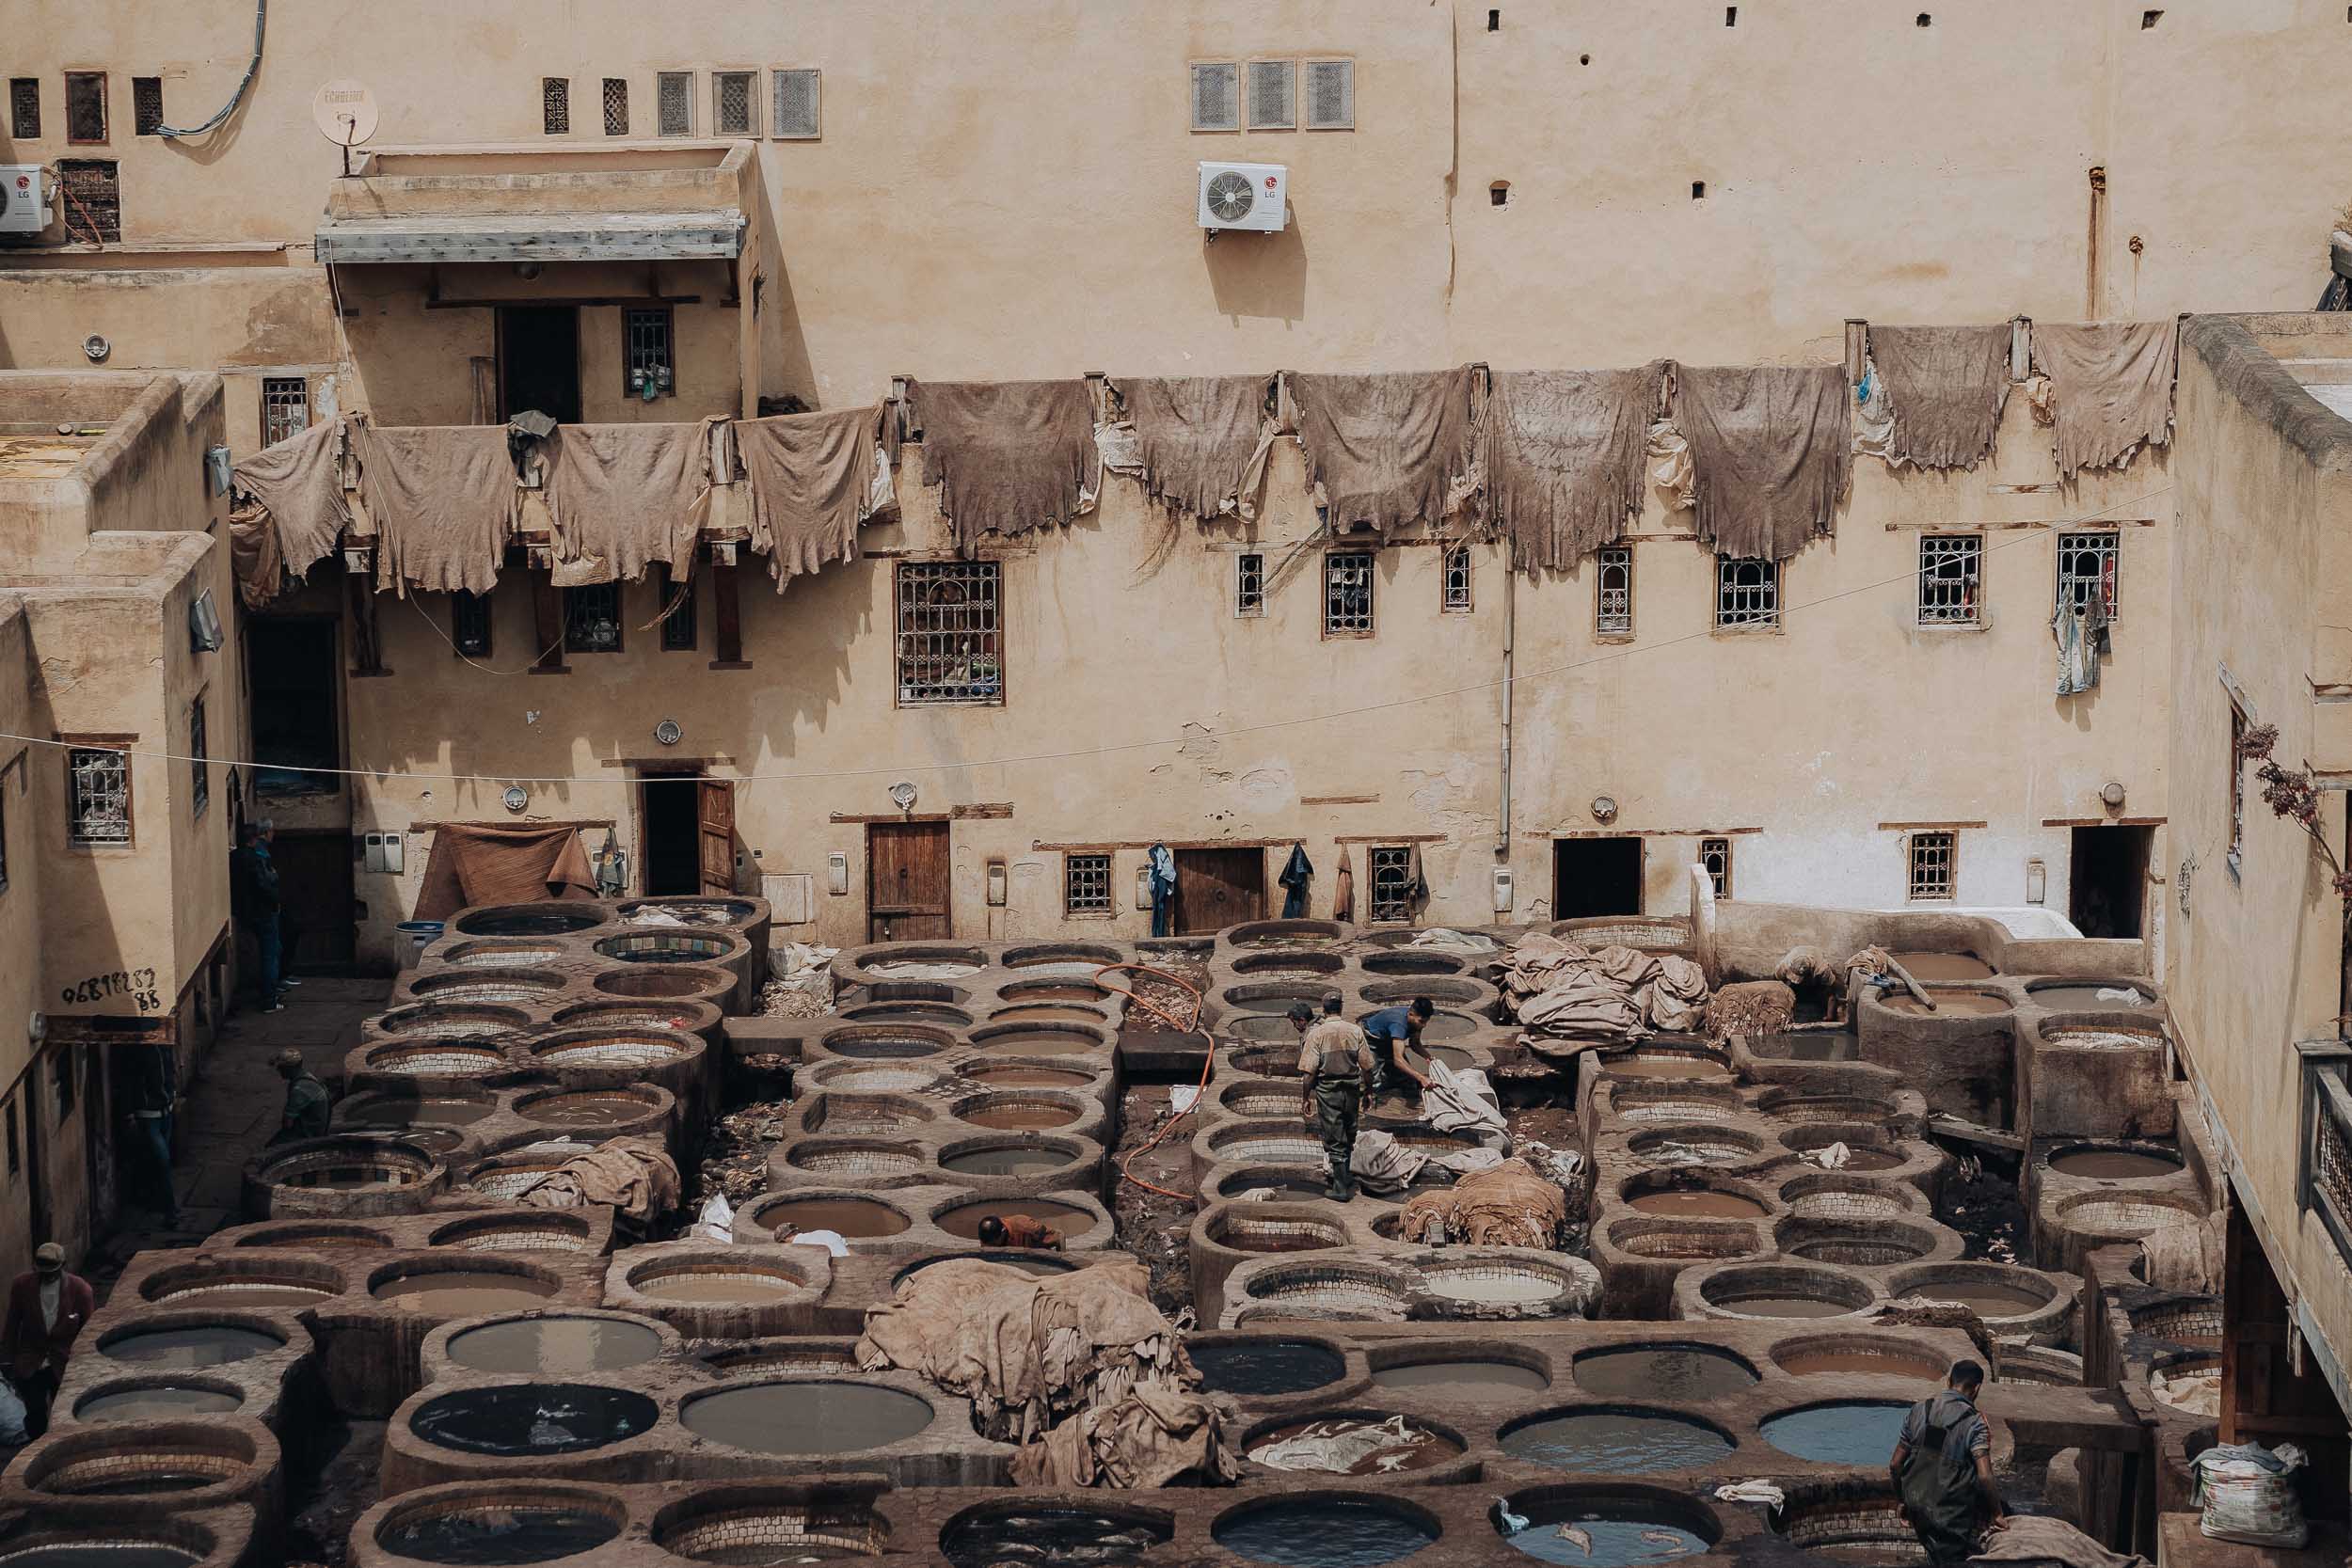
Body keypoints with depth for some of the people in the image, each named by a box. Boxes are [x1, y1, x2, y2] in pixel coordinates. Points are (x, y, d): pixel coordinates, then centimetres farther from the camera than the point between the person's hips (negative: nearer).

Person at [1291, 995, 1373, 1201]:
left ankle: (1341, 1188, 3)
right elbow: (1367, 1066, 1)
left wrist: (1306, 1097, -5)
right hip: (1352, 1089, 3)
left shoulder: (1316, 1033, -9)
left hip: (1328, 1090, -3)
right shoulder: (1355, 1031, 0)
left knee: (1334, 1141, 2)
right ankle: (1346, 1178, 31)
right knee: (1349, 1138, 19)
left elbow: (1309, 1071, -13)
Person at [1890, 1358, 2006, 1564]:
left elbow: (1895, 1465, 5)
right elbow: (1985, 1477, -22)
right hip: (1953, 1516, -5)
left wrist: (1904, 1500, 19)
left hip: (1918, 1509, 5)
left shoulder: (1919, 1411, 1)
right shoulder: (1974, 1423, -13)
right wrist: (1997, 1514, -9)